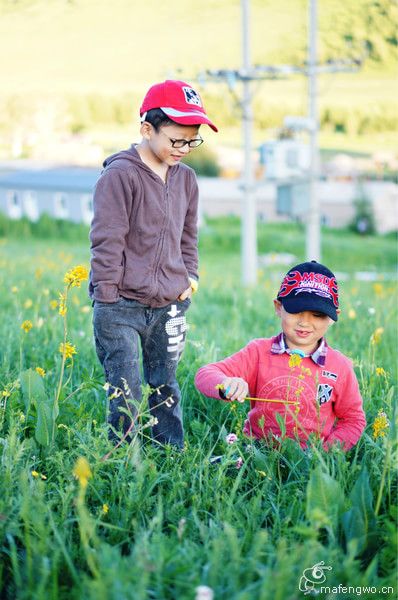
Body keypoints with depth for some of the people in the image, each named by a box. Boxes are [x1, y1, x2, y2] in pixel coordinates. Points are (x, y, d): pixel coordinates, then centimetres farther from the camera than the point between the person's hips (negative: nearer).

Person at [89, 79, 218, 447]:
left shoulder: (185, 178, 10)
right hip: (122, 307, -6)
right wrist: (107, 298, -12)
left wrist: (189, 277, 10)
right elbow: (107, 241, -12)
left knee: (166, 389, 14)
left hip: (169, 306, 6)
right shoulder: (120, 175, -11)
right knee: (126, 394, -5)